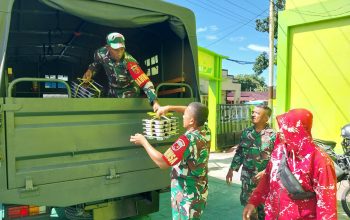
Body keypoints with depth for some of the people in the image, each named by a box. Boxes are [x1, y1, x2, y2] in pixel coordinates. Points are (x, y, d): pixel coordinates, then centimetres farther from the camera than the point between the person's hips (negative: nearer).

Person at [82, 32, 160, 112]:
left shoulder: (129, 61, -36)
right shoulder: (101, 53, -22)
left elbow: (145, 82, -44)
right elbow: (96, 63, 6)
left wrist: (155, 102, -54)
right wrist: (90, 71, -13)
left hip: (129, 92, -5)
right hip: (112, 91, 5)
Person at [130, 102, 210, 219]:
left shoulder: (187, 140, -30)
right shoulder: (205, 131, -5)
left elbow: (162, 162, -30)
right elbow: (194, 113, 14)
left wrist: (143, 141, -20)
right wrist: (169, 108, 8)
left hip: (187, 195, -8)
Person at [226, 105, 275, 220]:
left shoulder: (272, 135, -12)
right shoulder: (246, 132, 3)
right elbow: (239, 152, 10)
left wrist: (264, 172, -20)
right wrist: (232, 169, 8)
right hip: (247, 177, 4)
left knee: (263, 207, 9)